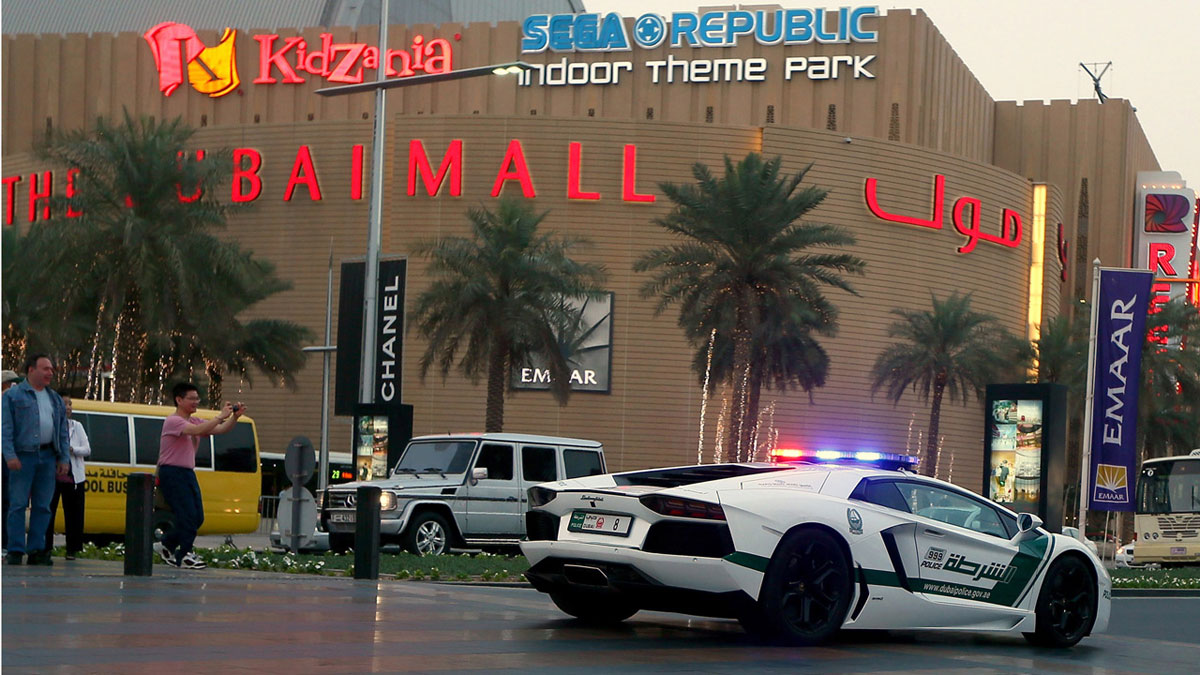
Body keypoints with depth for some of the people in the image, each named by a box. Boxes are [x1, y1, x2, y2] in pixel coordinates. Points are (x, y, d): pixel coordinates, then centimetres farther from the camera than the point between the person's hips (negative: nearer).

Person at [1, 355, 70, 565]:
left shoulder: (55, 399, 18)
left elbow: (63, 432, 19)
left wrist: (64, 458, 9)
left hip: (48, 457, 5)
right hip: (23, 456, -5)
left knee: (42, 506, 5)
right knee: (18, 504, -5)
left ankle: (37, 550, 9)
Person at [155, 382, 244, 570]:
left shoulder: (194, 421, 17)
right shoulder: (173, 421, -11)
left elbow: (221, 429, 6)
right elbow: (197, 430, -28)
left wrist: (235, 417, -11)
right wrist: (221, 416, -27)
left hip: (188, 473, 9)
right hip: (171, 474, -9)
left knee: (197, 518, 8)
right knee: (188, 515, -12)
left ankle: (167, 545, 23)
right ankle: (185, 556, -4)